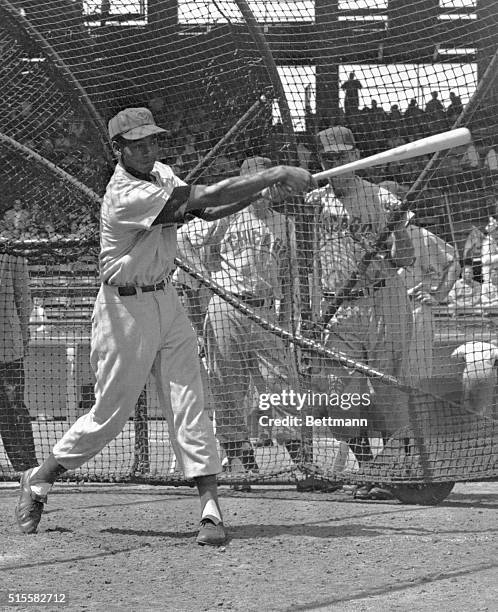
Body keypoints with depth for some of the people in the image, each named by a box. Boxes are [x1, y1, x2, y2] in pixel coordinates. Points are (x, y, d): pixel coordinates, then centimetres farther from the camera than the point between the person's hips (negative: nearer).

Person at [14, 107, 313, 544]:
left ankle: (211, 507, -10)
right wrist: (275, 175, -30)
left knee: (189, 405, -5)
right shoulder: (126, 196, -24)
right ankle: (40, 479, 23)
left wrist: (264, 188, -15)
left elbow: (208, 211, 2)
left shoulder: (161, 174, 5)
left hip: (166, 301, 7)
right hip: (126, 309, -7)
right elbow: (204, 197, -29)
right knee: (111, 414, 2)